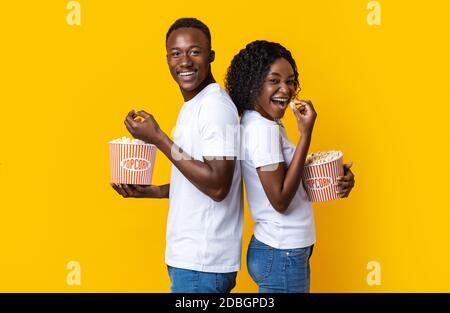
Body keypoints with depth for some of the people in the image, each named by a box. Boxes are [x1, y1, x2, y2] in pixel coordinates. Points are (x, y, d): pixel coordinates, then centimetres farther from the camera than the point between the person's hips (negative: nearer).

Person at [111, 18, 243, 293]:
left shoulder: (215, 105, -17)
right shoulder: (194, 105, 14)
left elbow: (217, 186, -24)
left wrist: (158, 139, -21)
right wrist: (150, 191, 8)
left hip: (202, 264, -9)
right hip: (192, 257, 9)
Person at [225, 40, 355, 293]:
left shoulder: (268, 125, 9)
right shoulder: (262, 128, -19)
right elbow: (280, 200, -23)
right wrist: (306, 134, -22)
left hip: (284, 250, 9)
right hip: (282, 255, -9)